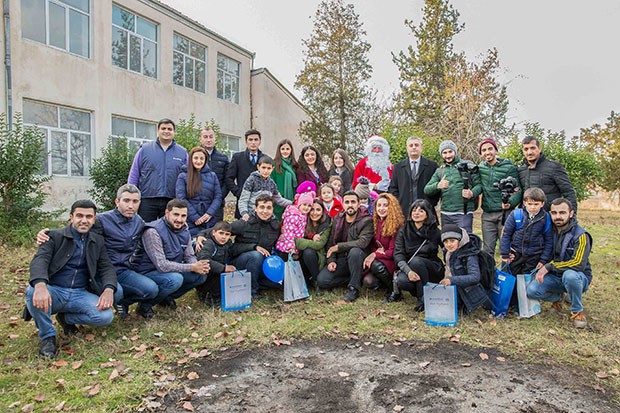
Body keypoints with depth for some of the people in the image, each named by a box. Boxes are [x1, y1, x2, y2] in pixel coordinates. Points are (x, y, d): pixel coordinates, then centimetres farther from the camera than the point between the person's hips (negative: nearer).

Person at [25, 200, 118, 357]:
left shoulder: (98, 241, 12)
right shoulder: (55, 236, 0)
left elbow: (107, 267, 6)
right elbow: (39, 260, -16)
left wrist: (109, 289, -17)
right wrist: (40, 285, -39)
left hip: (81, 294, 2)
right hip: (54, 291, -2)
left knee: (106, 316, -23)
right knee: (32, 292, -35)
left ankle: (66, 318, 10)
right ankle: (48, 336, -8)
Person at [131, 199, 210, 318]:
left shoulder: (184, 231, 3)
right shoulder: (153, 232, -23)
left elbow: (190, 256, 6)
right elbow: (162, 265, -28)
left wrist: (200, 266, -18)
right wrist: (192, 267, -25)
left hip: (172, 270, 8)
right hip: (147, 272, -8)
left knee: (201, 275, -8)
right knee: (175, 279, -35)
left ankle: (167, 297, 11)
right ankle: (145, 305, -8)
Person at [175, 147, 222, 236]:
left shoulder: (212, 176, 12)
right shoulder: (183, 176, 3)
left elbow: (218, 196, 7)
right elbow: (181, 199, -5)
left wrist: (210, 213, -9)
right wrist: (195, 217, -12)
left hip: (210, 222, 3)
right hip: (191, 222, -2)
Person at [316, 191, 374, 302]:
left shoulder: (366, 220, -9)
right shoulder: (337, 219, 7)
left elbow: (363, 242, -24)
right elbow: (331, 242, 9)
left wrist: (339, 246, -20)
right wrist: (331, 260, -6)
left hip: (358, 258, -4)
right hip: (341, 259, 4)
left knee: (355, 251, -39)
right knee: (321, 280, -16)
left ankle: (354, 288, -20)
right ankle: (356, 278, 3)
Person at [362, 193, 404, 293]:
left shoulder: (397, 225, -12)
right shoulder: (374, 222, 4)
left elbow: (393, 252, -11)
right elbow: (370, 245, 8)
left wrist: (375, 255, -21)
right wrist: (376, 251, -14)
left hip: (392, 262, -4)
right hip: (377, 260, 4)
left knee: (376, 265, -34)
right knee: (368, 281, -23)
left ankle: (394, 288, -8)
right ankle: (384, 282, 12)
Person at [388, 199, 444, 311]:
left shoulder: (434, 232, -3)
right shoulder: (403, 231, 1)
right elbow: (398, 254, -9)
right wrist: (408, 271, -26)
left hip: (433, 271, 0)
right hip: (409, 267, 1)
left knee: (416, 260, -33)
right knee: (402, 281, -33)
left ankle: (423, 297, -18)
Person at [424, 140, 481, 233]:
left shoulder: (467, 165, 3)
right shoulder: (439, 171, 13)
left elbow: (478, 184, 0)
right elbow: (426, 190, 4)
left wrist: (472, 193, -21)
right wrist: (438, 186, -17)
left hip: (463, 213, -4)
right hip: (445, 214, 4)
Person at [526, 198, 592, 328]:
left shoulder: (580, 235, -16)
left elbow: (579, 264, -25)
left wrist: (549, 266, -23)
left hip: (579, 277, -4)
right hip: (556, 277, 4)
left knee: (570, 275, -40)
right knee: (531, 290, -21)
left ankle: (577, 311, -13)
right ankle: (558, 297, 13)